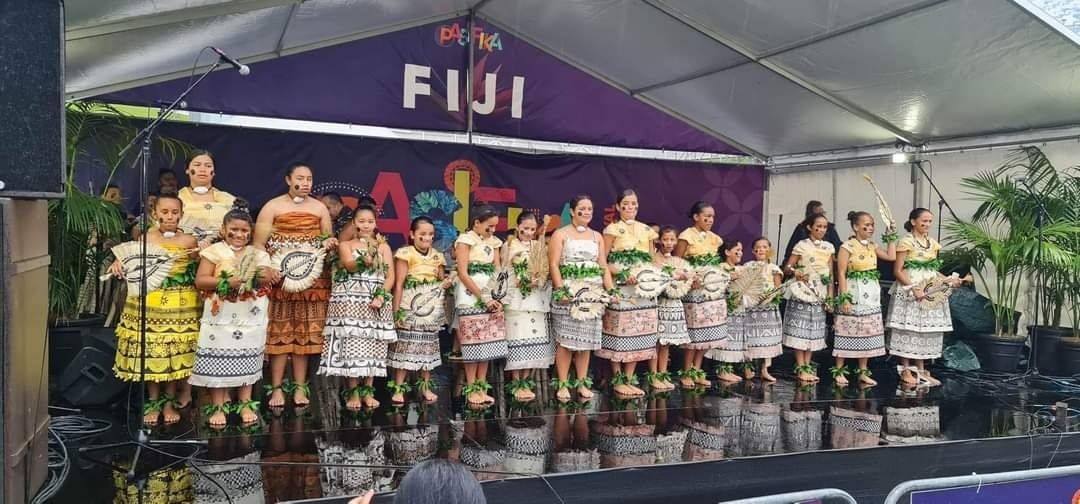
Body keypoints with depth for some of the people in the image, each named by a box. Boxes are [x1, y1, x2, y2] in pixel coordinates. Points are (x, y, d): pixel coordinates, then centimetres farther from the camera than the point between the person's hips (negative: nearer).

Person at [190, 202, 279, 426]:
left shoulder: (258, 255, 8)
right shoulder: (214, 252, 0)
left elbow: (266, 281, 2)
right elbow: (200, 280, -8)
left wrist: (268, 277, -20)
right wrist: (225, 282, -19)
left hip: (250, 317, 2)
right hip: (220, 316, -2)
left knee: (246, 360, 8)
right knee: (218, 360, -2)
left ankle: (245, 403, 18)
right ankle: (218, 406, 8)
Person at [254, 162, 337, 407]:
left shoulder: (320, 208, 11)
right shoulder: (272, 207, 1)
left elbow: (329, 240, 20)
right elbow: (259, 244, -2)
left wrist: (329, 244, -4)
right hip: (279, 277, -3)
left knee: (304, 332, 6)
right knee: (279, 332, -3)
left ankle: (300, 386, 12)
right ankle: (276, 388, 4)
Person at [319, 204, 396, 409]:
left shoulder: (383, 246, 13)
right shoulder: (345, 245, 8)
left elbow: (390, 276, 5)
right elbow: (350, 265, -13)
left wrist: (381, 297, -10)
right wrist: (364, 260, -35)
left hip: (377, 302, 2)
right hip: (350, 301, -2)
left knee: (373, 345, 2)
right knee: (351, 343, -7)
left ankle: (368, 390, 10)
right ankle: (352, 392, 0)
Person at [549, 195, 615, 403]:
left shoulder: (597, 237, 17)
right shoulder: (561, 234, 3)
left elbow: (604, 267, 14)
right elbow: (553, 264, -5)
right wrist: (561, 290, -15)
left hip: (593, 293, 4)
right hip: (568, 293, -4)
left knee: (586, 340, 4)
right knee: (565, 340, -6)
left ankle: (582, 383, 12)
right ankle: (562, 384, 1)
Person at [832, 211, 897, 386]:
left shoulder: (872, 246, 11)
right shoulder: (847, 246, -9)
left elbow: (892, 256, 5)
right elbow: (841, 273, -13)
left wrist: (892, 238, 10)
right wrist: (844, 297, -18)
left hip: (871, 296, 7)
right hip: (854, 294, -7)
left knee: (867, 333, 9)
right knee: (848, 332, -2)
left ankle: (863, 372, 18)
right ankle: (839, 370, 7)